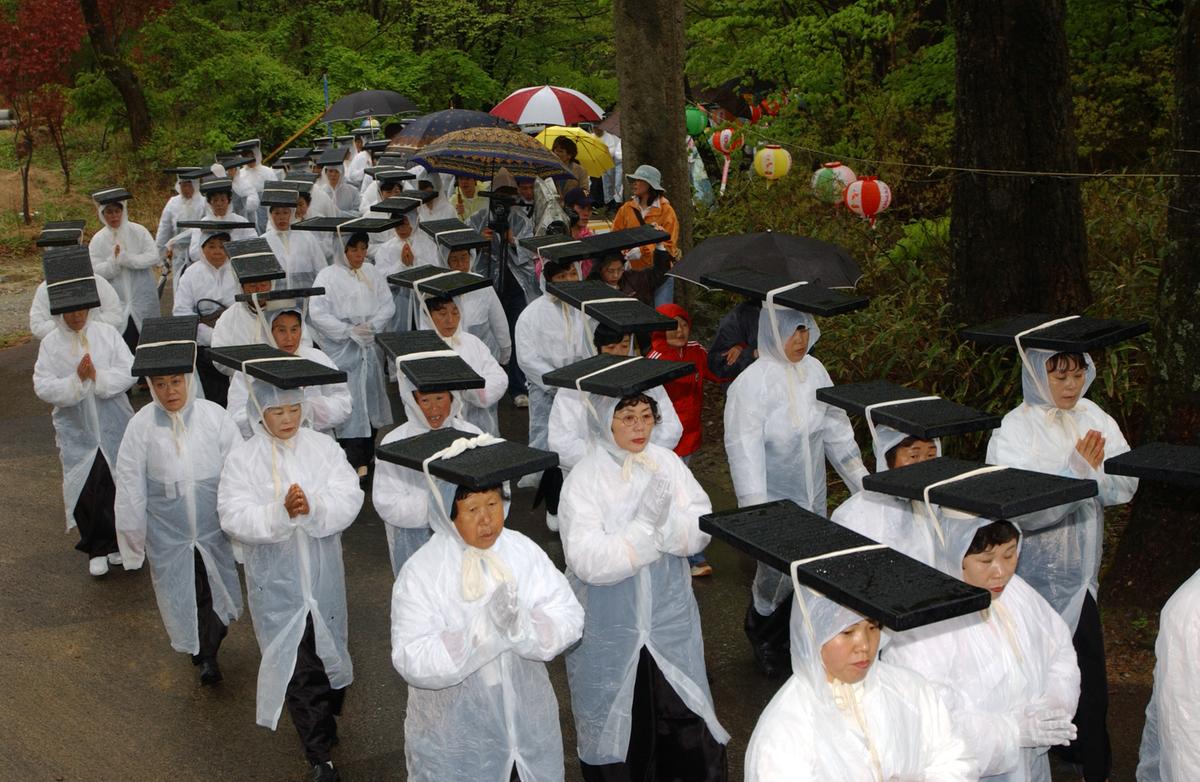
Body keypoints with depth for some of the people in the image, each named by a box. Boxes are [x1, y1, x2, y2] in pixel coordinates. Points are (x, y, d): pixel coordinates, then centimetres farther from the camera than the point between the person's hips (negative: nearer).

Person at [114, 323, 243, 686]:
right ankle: (200, 656, 36)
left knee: (218, 592, 17)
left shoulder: (214, 417, -13)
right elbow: (130, 484, -5)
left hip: (214, 528, 1)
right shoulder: (142, 425, -13)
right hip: (167, 534, 0)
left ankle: (209, 652, 44)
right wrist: (132, 538, 1)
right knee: (180, 599, 12)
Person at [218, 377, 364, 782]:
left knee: (326, 651, 17)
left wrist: (313, 508, -31)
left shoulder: (324, 448, -3)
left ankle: (326, 719, 44)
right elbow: (234, 518, -16)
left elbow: (349, 499, -12)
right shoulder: (242, 459, -7)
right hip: (275, 578, -2)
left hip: (323, 572, 2)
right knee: (297, 666, 2)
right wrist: (280, 513, -33)